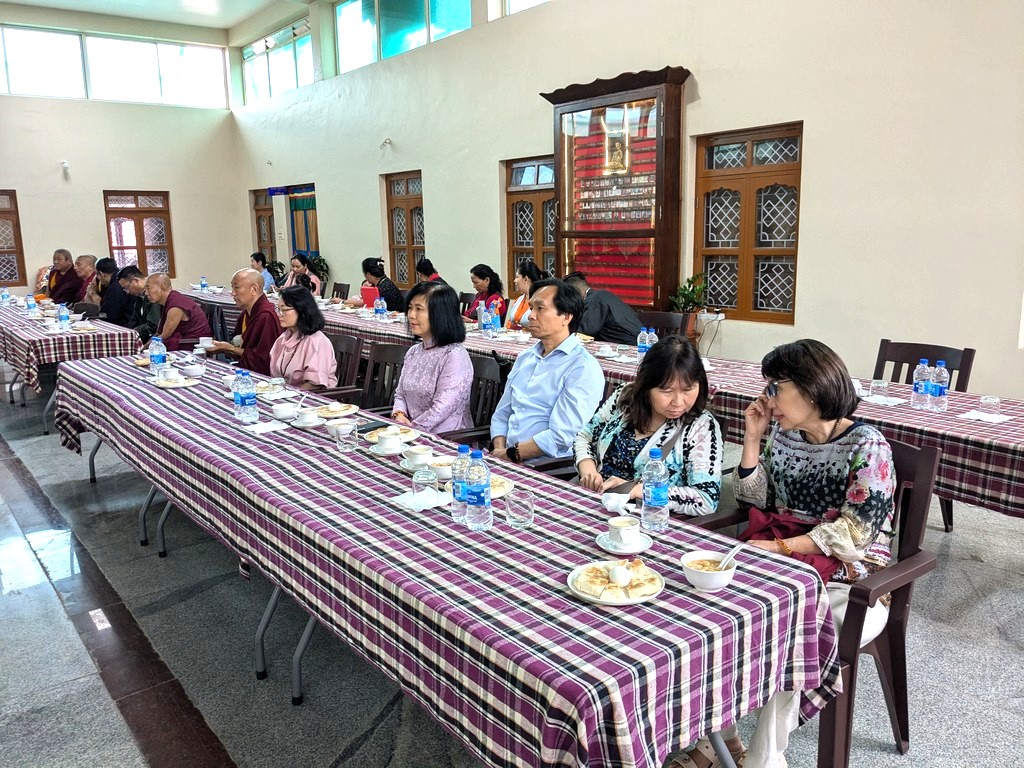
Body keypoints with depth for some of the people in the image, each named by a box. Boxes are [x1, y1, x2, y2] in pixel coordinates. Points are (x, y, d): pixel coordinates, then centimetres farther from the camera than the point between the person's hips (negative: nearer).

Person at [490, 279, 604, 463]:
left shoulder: (583, 368, -8)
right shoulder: (525, 358, 18)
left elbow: (561, 436, -16)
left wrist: (510, 454, -12)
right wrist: (499, 451, -1)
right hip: (507, 461, 7)